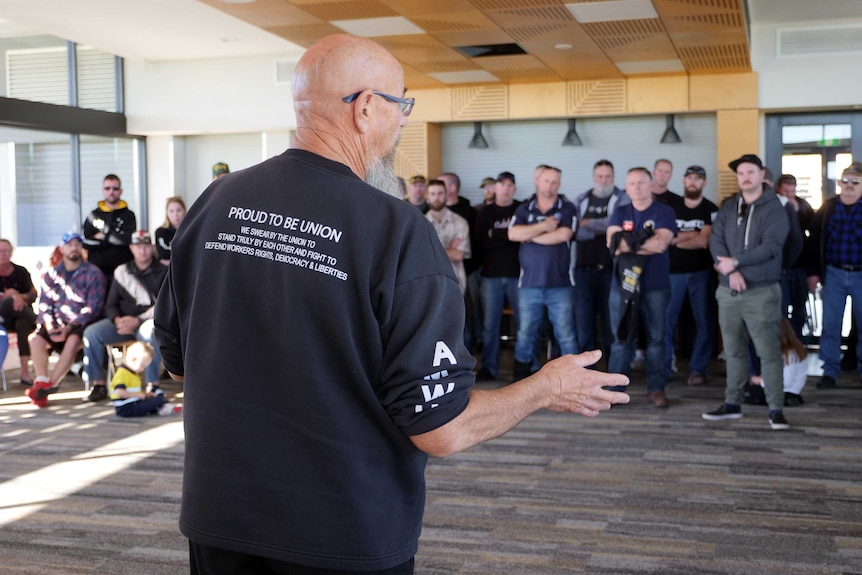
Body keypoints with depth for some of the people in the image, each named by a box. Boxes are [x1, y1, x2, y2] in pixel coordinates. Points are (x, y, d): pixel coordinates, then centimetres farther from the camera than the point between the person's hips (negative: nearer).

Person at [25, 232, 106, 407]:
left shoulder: (93, 273, 2)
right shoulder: (52, 274, 15)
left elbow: (93, 306, -7)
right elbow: (44, 304, 8)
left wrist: (71, 327, -17)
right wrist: (49, 326, -12)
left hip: (81, 325, -4)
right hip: (57, 324, 4)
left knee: (73, 339, -34)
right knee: (36, 338, -24)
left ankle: (50, 384, -33)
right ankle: (41, 383, -31)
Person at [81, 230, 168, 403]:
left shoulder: (162, 272, 2)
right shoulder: (122, 272, 13)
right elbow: (111, 305, 12)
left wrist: (137, 321, -18)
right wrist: (117, 320, -11)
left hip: (148, 321, -4)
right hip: (122, 322, 4)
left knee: (150, 331, -39)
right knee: (91, 332, -18)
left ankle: (153, 385, -33)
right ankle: (98, 385, -12)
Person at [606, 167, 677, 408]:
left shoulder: (664, 212, 2)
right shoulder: (620, 213, 12)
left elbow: (661, 243, -14)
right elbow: (612, 242, -5)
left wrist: (628, 243, -11)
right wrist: (646, 241, -13)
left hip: (655, 286, -2)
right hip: (623, 283, 2)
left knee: (656, 338, 3)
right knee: (621, 338, 4)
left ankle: (656, 388, 11)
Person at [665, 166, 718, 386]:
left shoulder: (711, 210, 0)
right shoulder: (671, 207, 8)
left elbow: (704, 241, -11)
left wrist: (677, 239, -1)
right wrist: (692, 235, -8)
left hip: (701, 272, -1)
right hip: (673, 271, 1)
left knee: (704, 322, 1)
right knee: (665, 321, -1)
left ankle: (698, 369, 9)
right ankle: (663, 368, 8)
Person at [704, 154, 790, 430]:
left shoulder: (774, 208, -4)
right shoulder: (727, 207, 10)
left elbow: (771, 247, -14)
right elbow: (715, 241, 1)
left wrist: (735, 261, -15)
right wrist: (731, 273, -14)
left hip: (762, 291, -4)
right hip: (728, 291, 5)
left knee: (769, 351, -6)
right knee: (733, 350, 11)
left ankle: (776, 409, 0)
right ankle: (732, 404, 20)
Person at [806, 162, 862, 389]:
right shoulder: (827, 208, 3)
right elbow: (815, 241, 4)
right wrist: (813, 272, 0)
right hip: (833, 274, 1)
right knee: (830, 325, 4)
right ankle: (829, 372, 12)